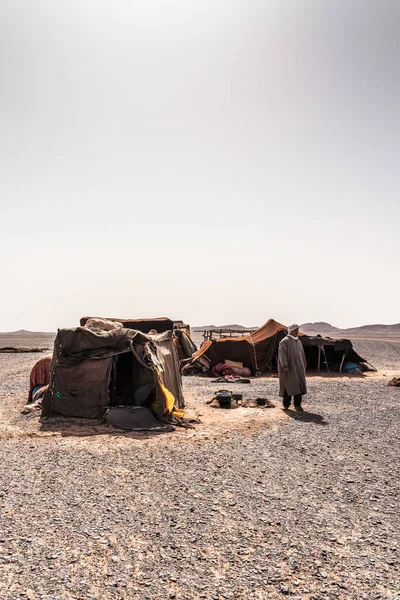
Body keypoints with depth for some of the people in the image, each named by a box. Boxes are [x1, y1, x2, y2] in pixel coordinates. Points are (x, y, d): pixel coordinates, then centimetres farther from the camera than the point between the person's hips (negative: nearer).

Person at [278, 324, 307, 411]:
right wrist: (285, 366, -23)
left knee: (299, 386, 4)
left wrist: (303, 367, 17)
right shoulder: (285, 341, -6)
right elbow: (282, 354, -15)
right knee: (288, 386, -1)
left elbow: (302, 355, 22)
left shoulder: (299, 342, 16)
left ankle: (297, 405, 11)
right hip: (289, 368, -6)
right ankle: (286, 405, 10)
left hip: (298, 368, 6)